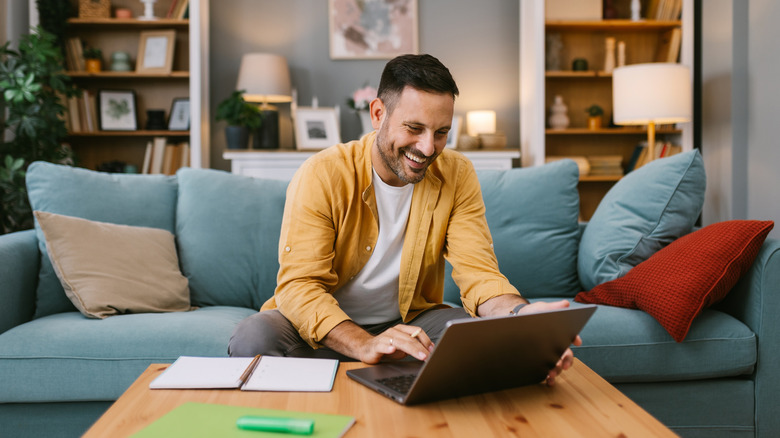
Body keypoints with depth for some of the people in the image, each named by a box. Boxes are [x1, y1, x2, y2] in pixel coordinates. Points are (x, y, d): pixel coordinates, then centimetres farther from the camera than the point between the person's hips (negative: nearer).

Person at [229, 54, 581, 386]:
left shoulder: (457, 176, -6)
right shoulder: (322, 176, -16)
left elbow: (478, 271, -13)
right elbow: (300, 285, -22)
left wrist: (522, 314, -37)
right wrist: (365, 345, -41)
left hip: (411, 322, 2)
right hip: (328, 329, -2)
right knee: (253, 339, -31)